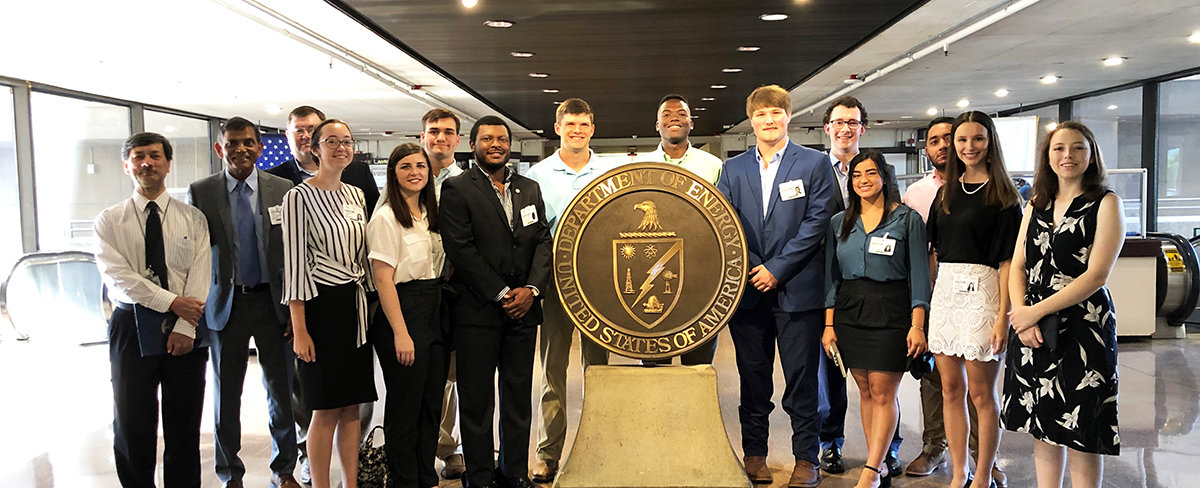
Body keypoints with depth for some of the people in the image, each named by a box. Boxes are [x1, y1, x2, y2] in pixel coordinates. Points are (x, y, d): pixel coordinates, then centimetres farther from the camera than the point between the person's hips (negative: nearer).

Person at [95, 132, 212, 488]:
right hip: (131, 328, 0)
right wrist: (171, 302, -16)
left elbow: (201, 276, -3)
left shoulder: (192, 218, 5)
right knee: (132, 427, 5)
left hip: (185, 331, 0)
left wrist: (185, 327, -14)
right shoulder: (109, 221, 4)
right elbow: (116, 276, -7)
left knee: (184, 426, 7)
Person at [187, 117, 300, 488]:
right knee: (226, 394, 10)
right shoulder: (200, 192, 1)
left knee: (281, 391, 7)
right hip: (225, 304, 0)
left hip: (273, 302, 0)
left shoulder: (283, 190, 1)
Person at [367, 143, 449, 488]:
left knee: (432, 403, 13)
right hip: (402, 313, -7)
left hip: (434, 313, 8)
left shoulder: (429, 214, 13)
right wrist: (400, 333, -18)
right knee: (405, 406, 2)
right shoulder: (386, 218, -10)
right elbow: (383, 279, -14)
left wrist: (440, 313, 10)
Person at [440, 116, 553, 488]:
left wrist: (531, 289, -6)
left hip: (523, 308, 5)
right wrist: (501, 294, -12)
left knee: (519, 397, 11)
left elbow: (543, 241, 9)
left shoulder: (529, 189, 14)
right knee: (477, 400, 4)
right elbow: (461, 249, -10)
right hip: (477, 311, -4)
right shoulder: (457, 189, -2)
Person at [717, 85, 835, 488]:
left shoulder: (814, 164, 3)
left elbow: (816, 222, -5)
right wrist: (751, 269, -7)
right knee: (753, 378, 10)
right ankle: (754, 454, 21)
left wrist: (777, 268, -10)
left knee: (801, 379, 2)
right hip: (747, 288, 3)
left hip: (796, 289, -3)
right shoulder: (733, 169, 12)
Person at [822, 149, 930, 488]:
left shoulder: (907, 219, 1)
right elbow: (831, 276, 11)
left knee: (883, 393, -4)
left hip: (890, 313, -4)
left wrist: (917, 325, -10)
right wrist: (828, 324, 4)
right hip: (849, 312, 4)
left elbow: (919, 275, -2)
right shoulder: (839, 222, 11)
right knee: (866, 391, 7)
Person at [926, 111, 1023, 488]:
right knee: (951, 390, 8)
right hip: (944, 291, 5)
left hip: (981, 291, -5)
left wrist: (1003, 315, -15)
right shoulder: (946, 193, 15)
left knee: (981, 393, 1)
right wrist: (926, 300, 9)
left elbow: (1007, 260, -8)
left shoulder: (1003, 197, -1)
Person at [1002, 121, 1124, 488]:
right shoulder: (1036, 206, 13)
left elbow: (1096, 275, -12)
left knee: (1080, 435, 1)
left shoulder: (1105, 203, -3)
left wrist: (1037, 311, -15)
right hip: (1032, 332, 5)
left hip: (1082, 329, -5)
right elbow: (1017, 266, 8)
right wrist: (1022, 315, -8)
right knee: (1043, 430, 11)